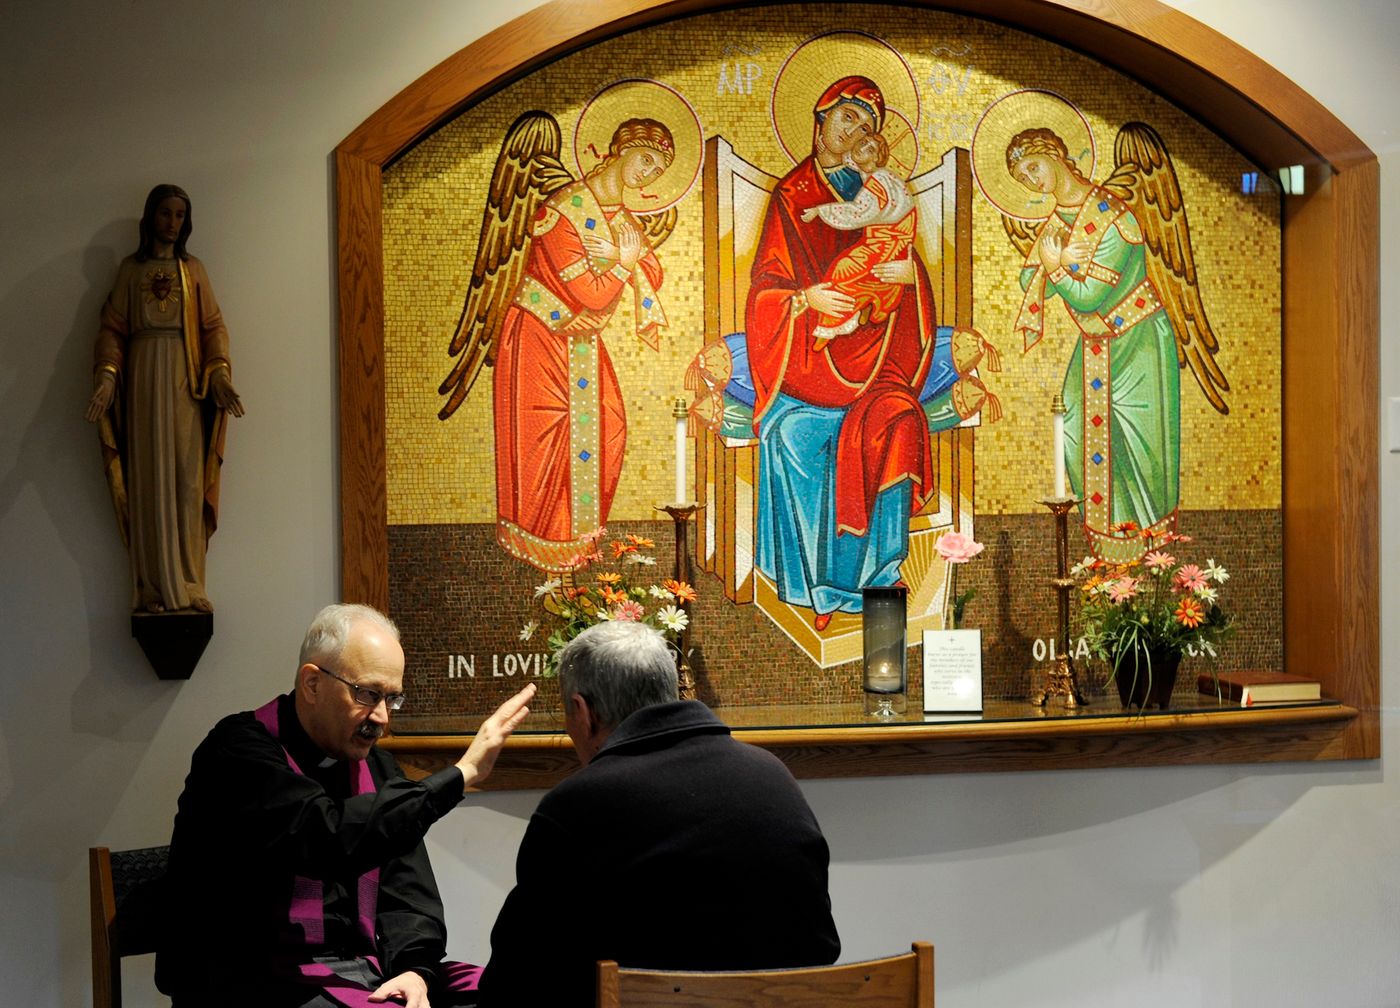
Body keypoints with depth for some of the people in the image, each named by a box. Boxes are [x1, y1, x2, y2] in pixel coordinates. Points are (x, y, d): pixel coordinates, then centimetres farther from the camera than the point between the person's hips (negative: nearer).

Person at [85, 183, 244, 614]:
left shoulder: (194, 270, 13)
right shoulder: (130, 269, 10)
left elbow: (213, 326, 7)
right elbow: (113, 328, 3)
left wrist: (220, 373, -9)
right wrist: (106, 375, -12)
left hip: (186, 380, 1)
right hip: (143, 376, -1)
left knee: (187, 481, -2)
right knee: (149, 480, -3)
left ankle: (188, 585, 1)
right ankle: (154, 588, -1)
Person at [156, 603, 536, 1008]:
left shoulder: (375, 765, 13)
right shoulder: (239, 752, -12)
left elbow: (407, 892, 10)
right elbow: (332, 839, -27)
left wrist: (415, 969, -12)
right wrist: (461, 773, -22)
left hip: (365, 972, 8)